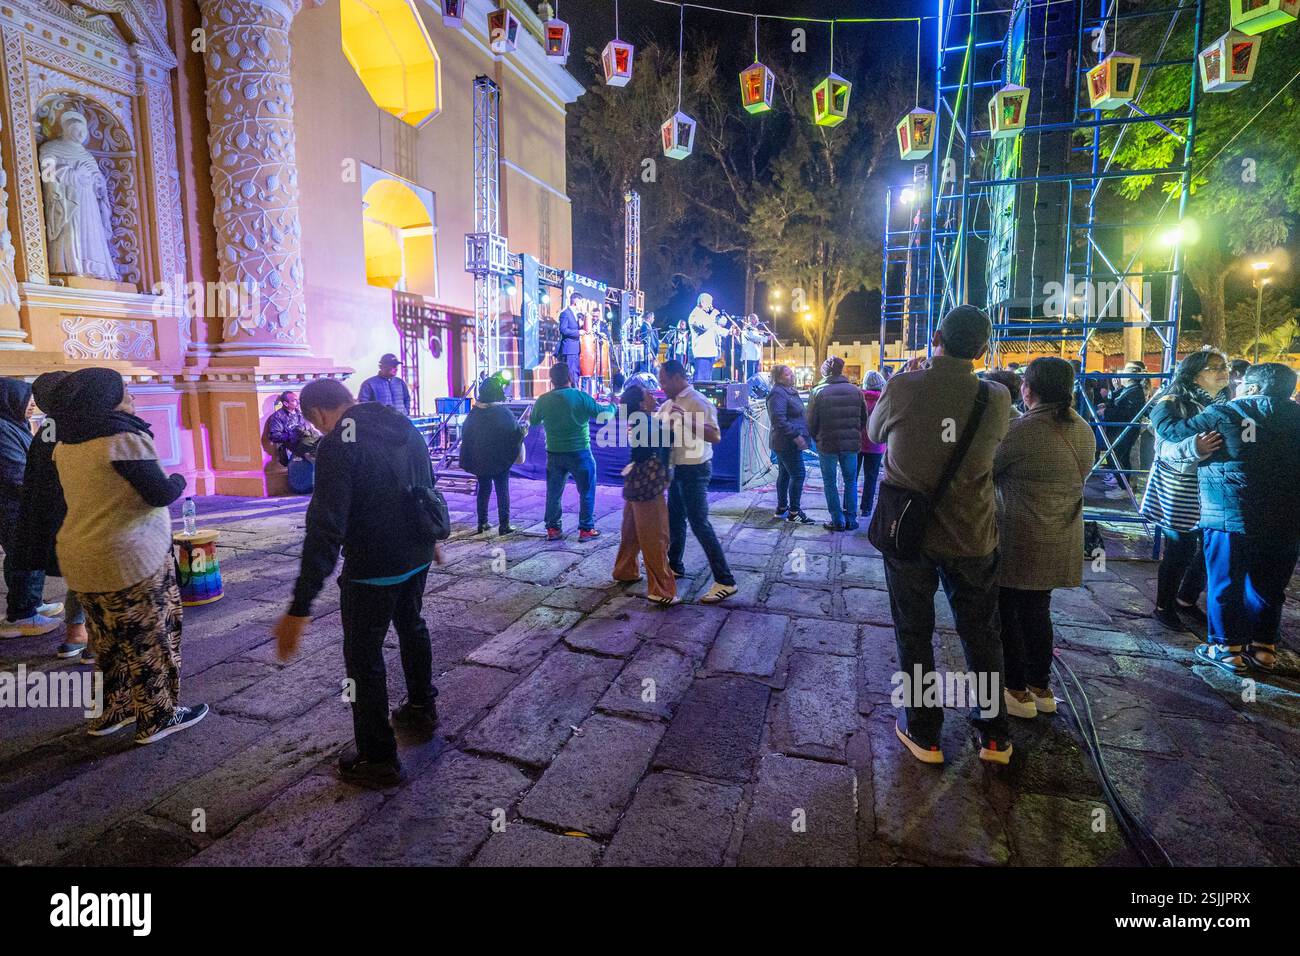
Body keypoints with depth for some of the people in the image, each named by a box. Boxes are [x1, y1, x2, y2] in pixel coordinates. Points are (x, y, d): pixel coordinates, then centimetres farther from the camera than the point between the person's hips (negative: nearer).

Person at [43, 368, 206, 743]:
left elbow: (80, 496, 18)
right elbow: (160, 494, -17)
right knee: (148, 638, 5)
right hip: (129, 557, -8)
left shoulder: (66, 444, 8)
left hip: (79, 557, 8)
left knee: (110, 639, 20)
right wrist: (179, 480, 1)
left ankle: (112, 711, 32)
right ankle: (158, 718, 15)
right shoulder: (123, 437, -17)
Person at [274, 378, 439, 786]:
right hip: (418, 557, 8)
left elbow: (325, 529, -27)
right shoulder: (405, 426, 3)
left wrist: (300, 608, -27)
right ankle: (422, 708, 47)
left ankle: (378, 758, 20)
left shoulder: (337, 445, -20)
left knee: (363, 656, 8)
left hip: (372, 570, -8)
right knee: (411, 627, 28)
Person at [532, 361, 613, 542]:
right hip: (579, 453, -3)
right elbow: (602, 413, -6)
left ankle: (552, 529, 18)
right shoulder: (581, 396, -13)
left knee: (553, 493, 14)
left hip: (554, 454, 3)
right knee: (587, 492, 9)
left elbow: (534, 421, 13)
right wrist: (613, 406, 14)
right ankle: (586, 529, 10)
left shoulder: (543, 400, -3)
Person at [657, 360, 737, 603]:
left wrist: (686, 422, -35)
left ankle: (725, 581, -4)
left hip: (694, 469, -9)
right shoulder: (668, 404, 9)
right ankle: (675, 566, 38)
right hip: (678, 468, 9)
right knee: (675, 519, 20)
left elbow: (715, 436, -28)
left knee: (699, 524, -9)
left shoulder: (698, 402, -18)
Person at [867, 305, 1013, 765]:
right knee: (981, 635, 18)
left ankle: (924, 734, 26)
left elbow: (875, 432, 5)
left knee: (914, 634, 13)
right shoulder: (995, 398, -9)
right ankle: (994, 735, 32)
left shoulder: (902, 387, -14)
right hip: (972, 537, 2)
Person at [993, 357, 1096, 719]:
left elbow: (987, 472, -9)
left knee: (1008, 613, 7)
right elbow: (1078, 476, 16)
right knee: (1037, 610, 19)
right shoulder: (1082, 429, 5)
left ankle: (1017, 691, 16)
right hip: (1062, 541, 8)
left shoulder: (1023, 430, -19)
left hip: (1020, 540, -7)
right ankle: (1041, 688, 29)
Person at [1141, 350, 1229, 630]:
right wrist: (1195, 448, -42)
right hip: (1181, 493, -6)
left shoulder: (1226, 403, 8)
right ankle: (1163, 607, 18)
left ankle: (1187, 599, 31)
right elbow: (1168, 447, -24)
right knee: (1179, 550, 1)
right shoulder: (1172, 404, -12)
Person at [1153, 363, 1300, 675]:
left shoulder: (1224, 414, -9)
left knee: (1225, 585, 7)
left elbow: (1170, 430, -2)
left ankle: (1227, 648, 15)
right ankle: (1264, 647, 26)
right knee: (1268, 587, 16)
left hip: (1232, 518, -5)